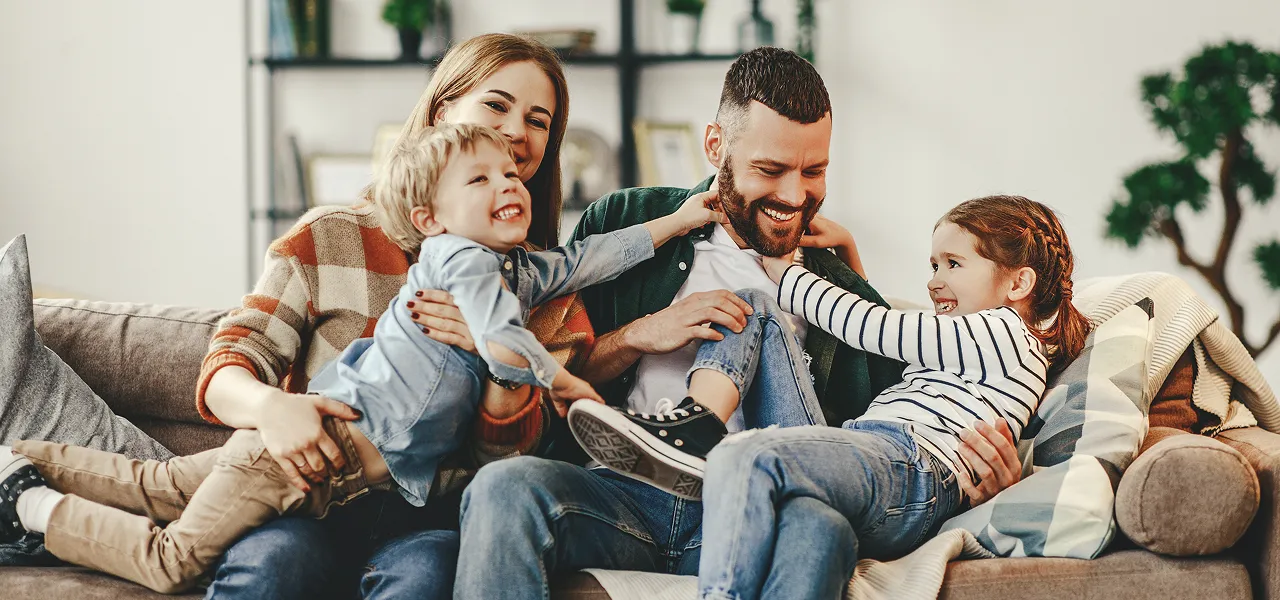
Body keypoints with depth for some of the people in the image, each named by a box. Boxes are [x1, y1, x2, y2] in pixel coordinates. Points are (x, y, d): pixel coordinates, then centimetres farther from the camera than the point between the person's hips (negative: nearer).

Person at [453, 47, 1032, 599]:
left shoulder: (841, 289, 20)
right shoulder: (626, 223, 17)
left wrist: (984, 467, -3)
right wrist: (640, 336, -3)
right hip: (624, 493, 0)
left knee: (818, 527, -38)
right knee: (507, 485, -34)